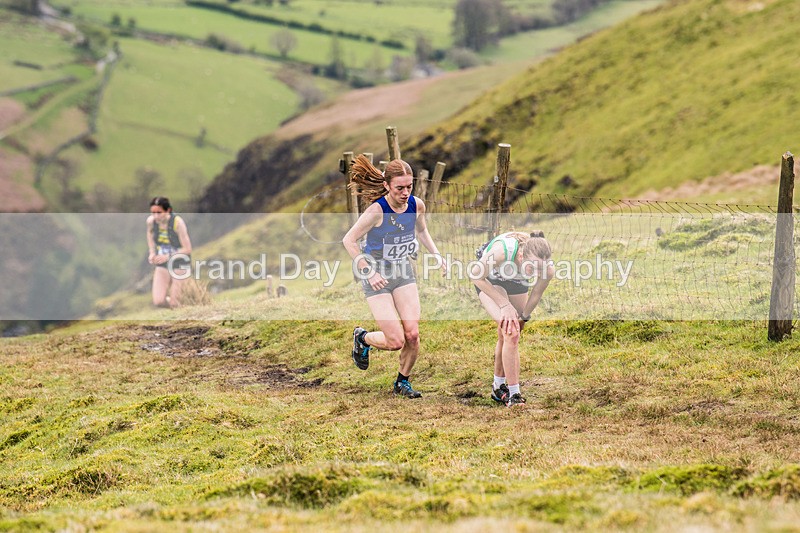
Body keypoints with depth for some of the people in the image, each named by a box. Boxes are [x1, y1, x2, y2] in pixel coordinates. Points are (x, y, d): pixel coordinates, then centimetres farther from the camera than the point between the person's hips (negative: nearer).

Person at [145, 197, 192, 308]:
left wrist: (168, 257, -28)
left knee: (175, 305, -8)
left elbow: (187, 250, -20)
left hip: (179, 265, -4)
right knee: (158, 301, -11)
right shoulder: (151, 221, -11)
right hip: (162, 265, 4)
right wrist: (152, 253, 2)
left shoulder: (178, 222, -24)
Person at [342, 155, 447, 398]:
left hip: (403, 272, 5)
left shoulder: (417, 205, -9)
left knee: (412, 335, -6)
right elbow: (349, 240, -18)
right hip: (377, 276, -5)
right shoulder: (377, 210, -26)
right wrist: (369, 272, -20)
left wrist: (436, 255, 3)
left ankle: (403, 381, 19)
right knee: (396, 341, -10)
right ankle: (362, 338, 23)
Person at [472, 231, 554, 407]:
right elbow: (476, 276, -25)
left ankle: (499, 387, 33)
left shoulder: (548, 269, -31)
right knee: (511, 332, -20)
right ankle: (514, 394, -18)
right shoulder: (503, 249, -43)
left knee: (506, 337, 11)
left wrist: (523, 318, 2)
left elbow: (535, 295, -8)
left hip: (517, 283, 4)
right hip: (489, 281, -4)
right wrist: (504, 304, -25)